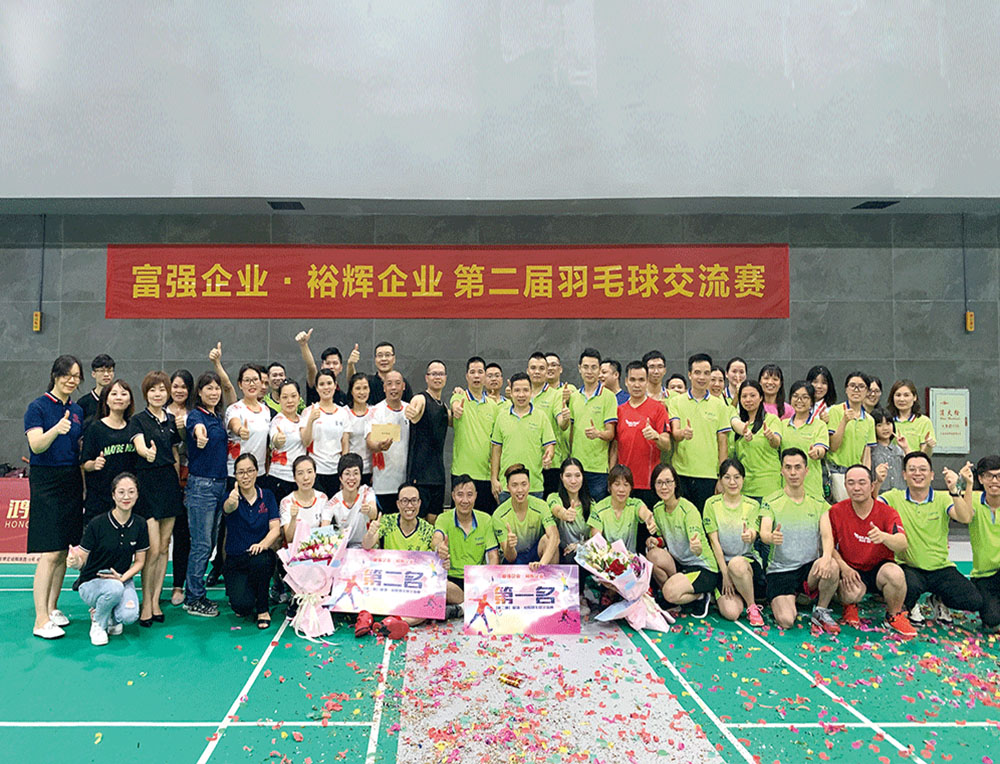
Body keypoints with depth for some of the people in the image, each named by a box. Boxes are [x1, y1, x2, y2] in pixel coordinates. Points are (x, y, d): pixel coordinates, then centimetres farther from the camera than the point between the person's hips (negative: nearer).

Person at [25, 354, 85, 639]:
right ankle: (41, 620, -3)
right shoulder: (38, 407, -5)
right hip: (46, 482, -6)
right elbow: (36, 445, -18)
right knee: (49, 553, -9)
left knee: (64, 551, 10)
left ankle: (52, 607, 22)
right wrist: (56, 430, -37)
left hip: (72, 483, 6)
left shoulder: (77, 411, 12)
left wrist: (85, 487, 11)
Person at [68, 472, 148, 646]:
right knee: (114, 589, -38)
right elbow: (82, 561, -11)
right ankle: (97, 622, -5)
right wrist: (75, 562, -34)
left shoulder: (140, 525, -5)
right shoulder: (97, 524, -16)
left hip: (123, 580, 3)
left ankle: (112, 617, 11)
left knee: (130, 615, -28)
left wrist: (123, 577, -14)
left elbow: (139, 561, 4)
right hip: (92, 582, -2)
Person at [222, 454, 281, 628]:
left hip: (262, 557, 1)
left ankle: (263, 609, -10)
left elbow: (275, 528, -6)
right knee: (242, 605, -26)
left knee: (260, 560, -36)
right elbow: (228, 508, -30)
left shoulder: (267, 496, 2)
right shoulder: (231, 497, -5)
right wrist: (232, 501, -56)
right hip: (235, 560, -1)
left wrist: (263, 544, -28)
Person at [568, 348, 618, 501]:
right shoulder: (573, 397, 11)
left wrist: (598, 433, -28)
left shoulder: (608, 396, -4)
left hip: (598, 467, -4)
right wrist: (565, 463, 11)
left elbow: (611, 434, -6)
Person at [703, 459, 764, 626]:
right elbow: (714, 541, -4)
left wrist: (749, 536, -37)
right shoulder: (712, 504, -1)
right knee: (731, 613, -22)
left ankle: (752, 606, -12)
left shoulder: (752, 505, 3)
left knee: (737, 564, -38)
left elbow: (752, 537, -11)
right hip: (721, 562, 0)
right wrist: (725, 574, -9)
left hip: (749, 559, 0)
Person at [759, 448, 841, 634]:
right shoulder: (771, 502, -1)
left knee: (832, 567, -32)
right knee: (786, 621, -22)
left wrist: (826, 556, -28)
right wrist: (771, 537, -41)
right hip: (780, 570, -2)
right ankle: (783, 600, 15)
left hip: (810, 567, 2)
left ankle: (821, 612, -5)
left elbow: (827, 535, -6)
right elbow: (764, 533, -15)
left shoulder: (819, 504, 7)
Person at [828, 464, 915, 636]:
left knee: (895, 573, -34)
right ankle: (850, 605, 8)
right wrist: (844, 567, -16)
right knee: (852, 593, -34)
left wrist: (883, 537, -46)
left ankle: (894, 616, -4)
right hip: (851, 571, -1)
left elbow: (902, 546, -24)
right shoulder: (836, 511, -6)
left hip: (880, 569, 1)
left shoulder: (887, 512, -8)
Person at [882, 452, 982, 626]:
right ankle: (907, 608, 3)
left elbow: (966, 518, -15)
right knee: (911, 586, -36)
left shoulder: (942, 499, 3)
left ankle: (939, 601, 18)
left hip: (941, 568, 3)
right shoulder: (894, 498, 0)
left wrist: (954, 490, -28)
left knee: (975, 601, -17)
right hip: (908, 567, -3)